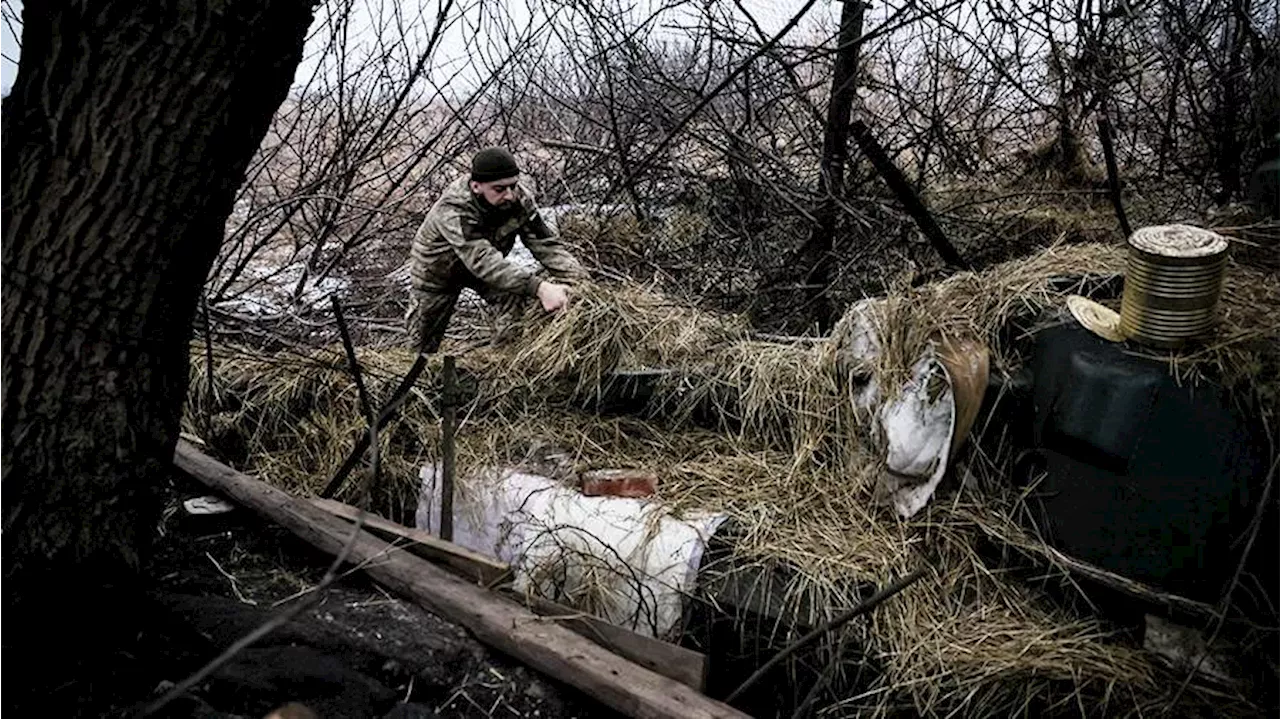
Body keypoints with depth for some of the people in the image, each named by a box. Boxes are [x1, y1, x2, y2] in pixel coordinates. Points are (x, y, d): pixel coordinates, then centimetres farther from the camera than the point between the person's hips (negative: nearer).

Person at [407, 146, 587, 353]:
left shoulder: (520, 199, -27)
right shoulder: (452, 211, -43)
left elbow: (546, 243, -27)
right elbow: (483, 261, -55)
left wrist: (579, 280, -46)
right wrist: (538, 287, -68)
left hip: (486, 267, 4)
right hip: (438, 271, -4)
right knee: (424, 343, 10)